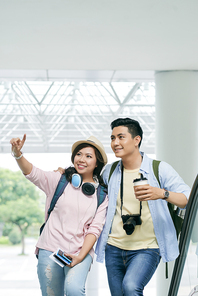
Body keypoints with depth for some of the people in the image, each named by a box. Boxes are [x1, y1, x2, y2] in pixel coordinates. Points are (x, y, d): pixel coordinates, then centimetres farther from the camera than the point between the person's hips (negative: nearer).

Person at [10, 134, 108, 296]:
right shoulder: (59, 180, 5)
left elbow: (95, 229, 1)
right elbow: (32, 173, -10)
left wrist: (80, 257, -12)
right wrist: (17, 153, -30)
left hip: (81, 252, -1)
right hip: (50, 249, 1)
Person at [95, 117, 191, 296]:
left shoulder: (159, 169, -3)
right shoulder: (109, 172, 9)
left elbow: (189, 199, -8)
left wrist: (162, 194, -26)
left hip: (147, 248, -5)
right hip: (114, 248, 5)